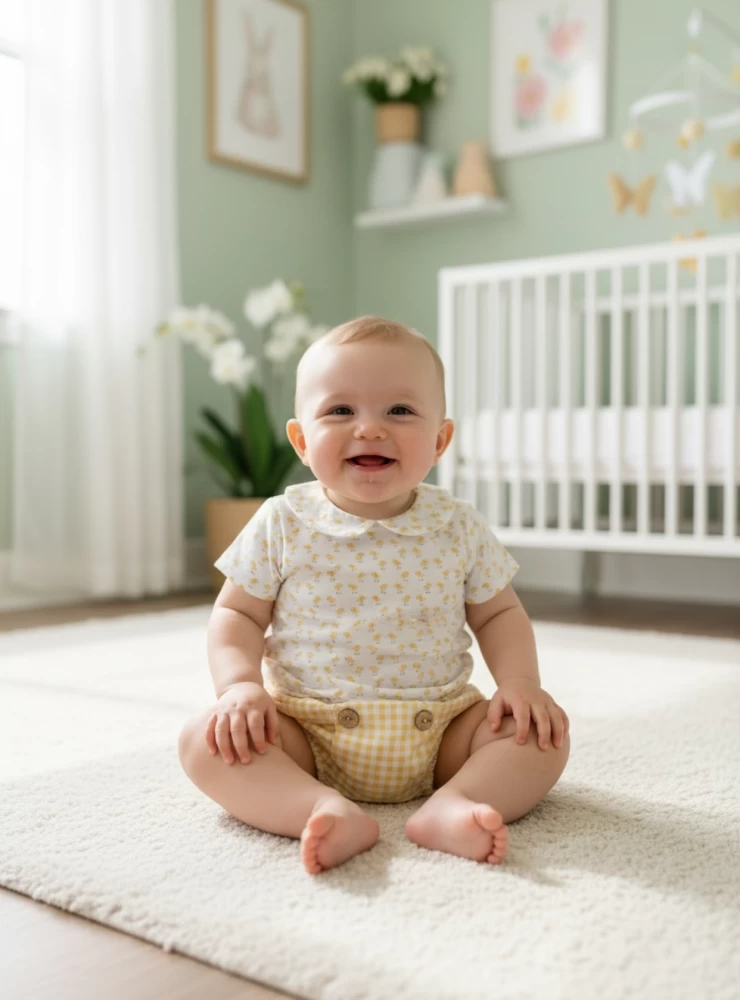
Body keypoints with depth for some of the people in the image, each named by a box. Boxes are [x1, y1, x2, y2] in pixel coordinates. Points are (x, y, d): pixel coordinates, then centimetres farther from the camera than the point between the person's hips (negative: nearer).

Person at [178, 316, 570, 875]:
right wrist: (240, 684, -18)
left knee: (545, 734, -15)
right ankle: (328, 812, -37)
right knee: (205, 739, -23)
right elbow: (237, 614, 1)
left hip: (438, 730, 1)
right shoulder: (283, 525, -4)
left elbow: (498, 613, 9)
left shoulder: (459, 529, -1)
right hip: (308, 731, -1)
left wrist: (520, 681, -9)